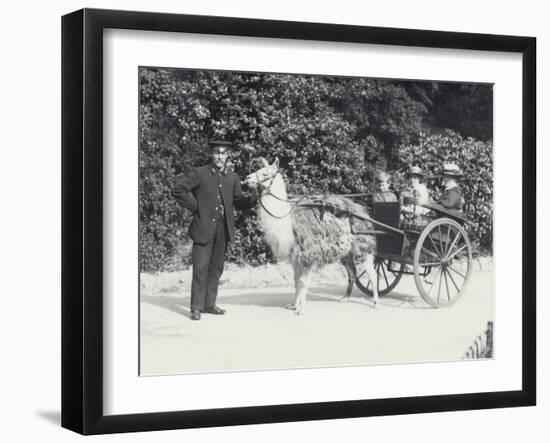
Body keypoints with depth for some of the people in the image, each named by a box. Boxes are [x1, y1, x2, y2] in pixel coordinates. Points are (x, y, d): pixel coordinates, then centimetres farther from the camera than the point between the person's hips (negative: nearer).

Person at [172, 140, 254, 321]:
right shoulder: (199, 174, -4)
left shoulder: (233, 177, 9)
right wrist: (194, 206, -7)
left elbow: (239, 199, 14)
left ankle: (209, 304, 22)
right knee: (200, 268, -5)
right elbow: (178, 190, -4)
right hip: (204, 228, -5)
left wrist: (254, 197, -6)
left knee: (216, 268, 11)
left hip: (224, 229, 5)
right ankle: (196, 307, 1)